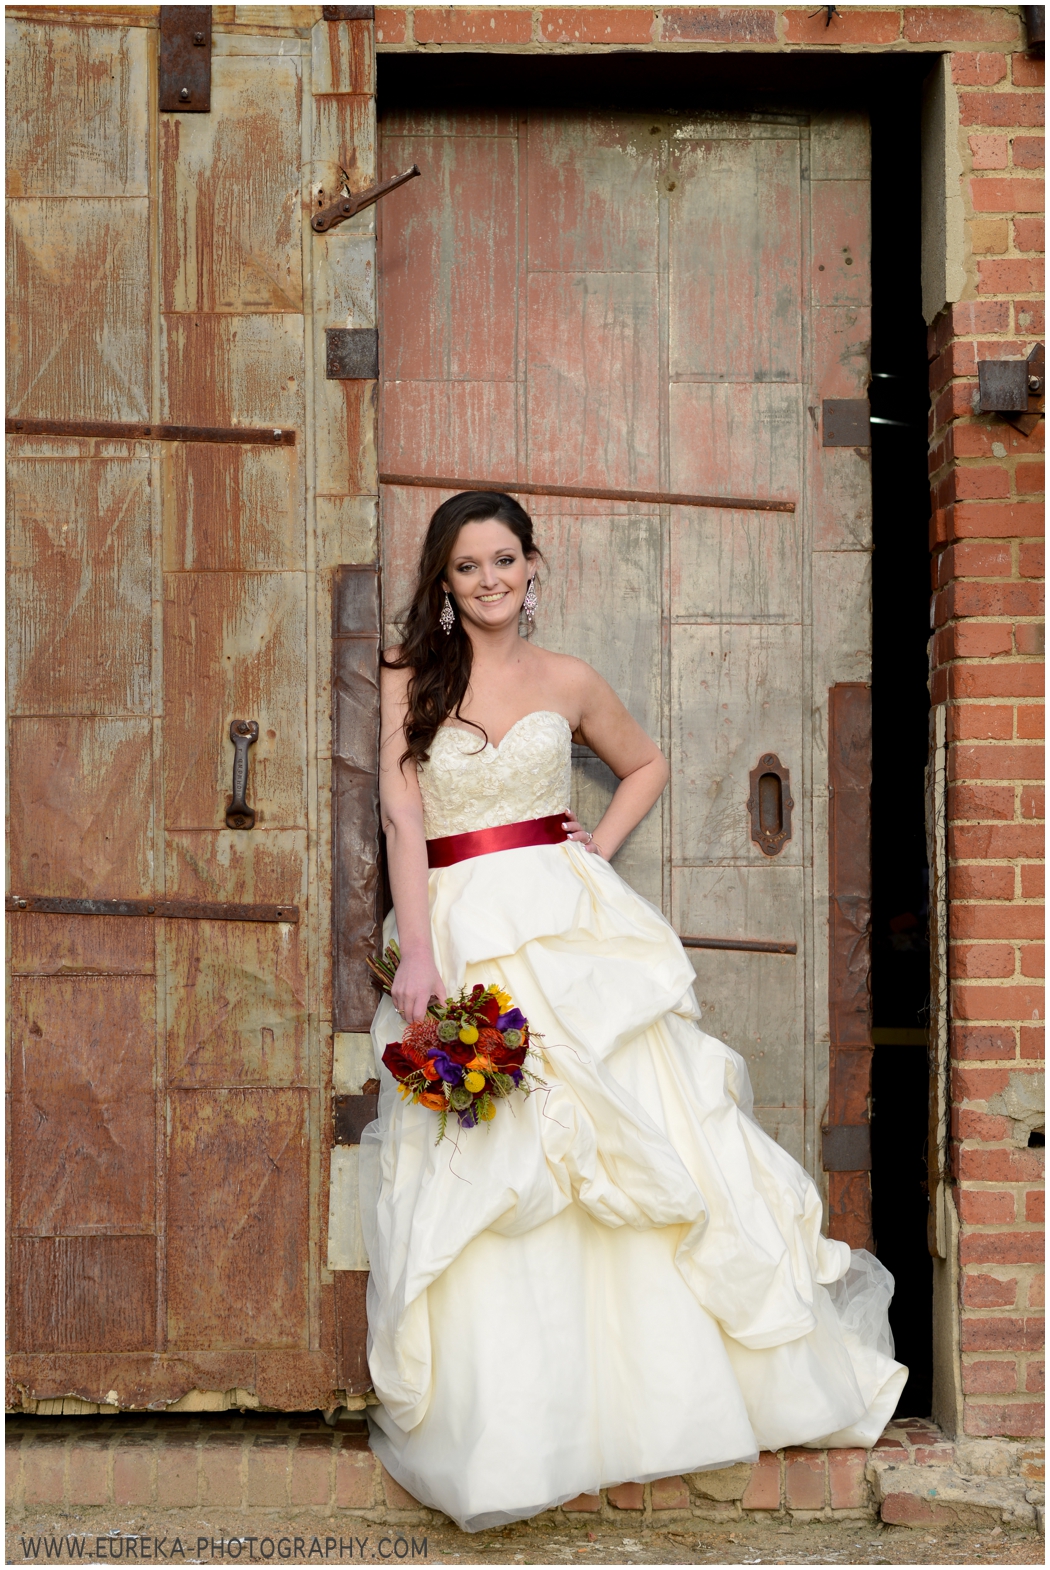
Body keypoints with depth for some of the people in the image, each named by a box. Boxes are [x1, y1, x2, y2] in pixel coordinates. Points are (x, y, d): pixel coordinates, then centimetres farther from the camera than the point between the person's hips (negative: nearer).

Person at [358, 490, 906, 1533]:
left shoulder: (568, 682, 11)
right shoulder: (410, 676, 3)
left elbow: (646, 765, 27)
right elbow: (402, 814, -7)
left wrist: (599, 848, 9)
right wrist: (417, 953, -17)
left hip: (573, 930, 2)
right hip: (462, 932, -2)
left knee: (636, 1152, -1)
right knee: (483, 1184, -4)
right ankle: (506, 1432, 3)